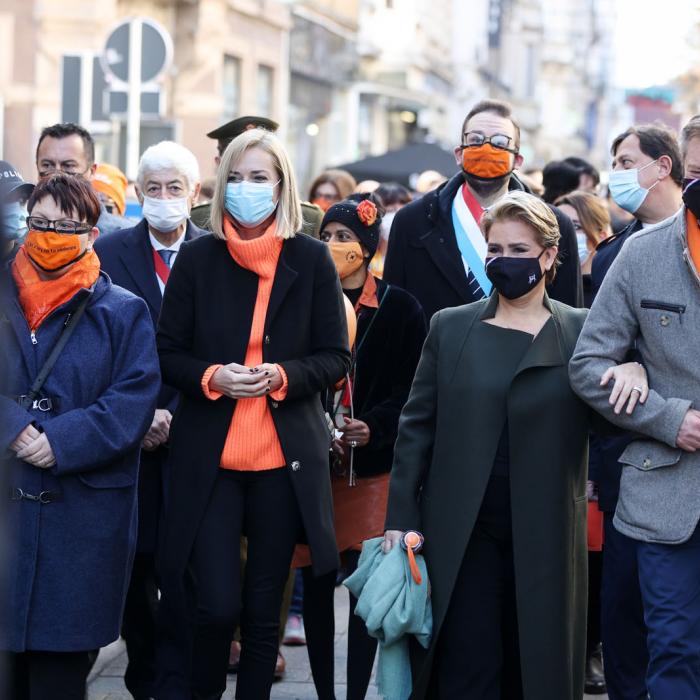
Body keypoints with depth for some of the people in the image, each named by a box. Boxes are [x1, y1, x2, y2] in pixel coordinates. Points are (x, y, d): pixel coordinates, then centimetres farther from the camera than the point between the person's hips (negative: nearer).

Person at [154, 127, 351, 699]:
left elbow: (336, 358, 3)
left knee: (265, 608, 7)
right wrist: (210, 377, -14)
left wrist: (281, 375, -15)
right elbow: (168, 353, 5)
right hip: (209, 456, 0)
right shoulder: (197, 258, 3)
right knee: (216, 604, -8)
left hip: (284, 458, 0)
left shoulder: (311, 259, 2)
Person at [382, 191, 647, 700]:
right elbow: (417, 427, 7)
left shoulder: (582, 332, 4)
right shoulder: (451, 328, 7)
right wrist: (401, 519, 0)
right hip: (463, 536, 0)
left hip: (546, 539, 0)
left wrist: (633, 370, -17)